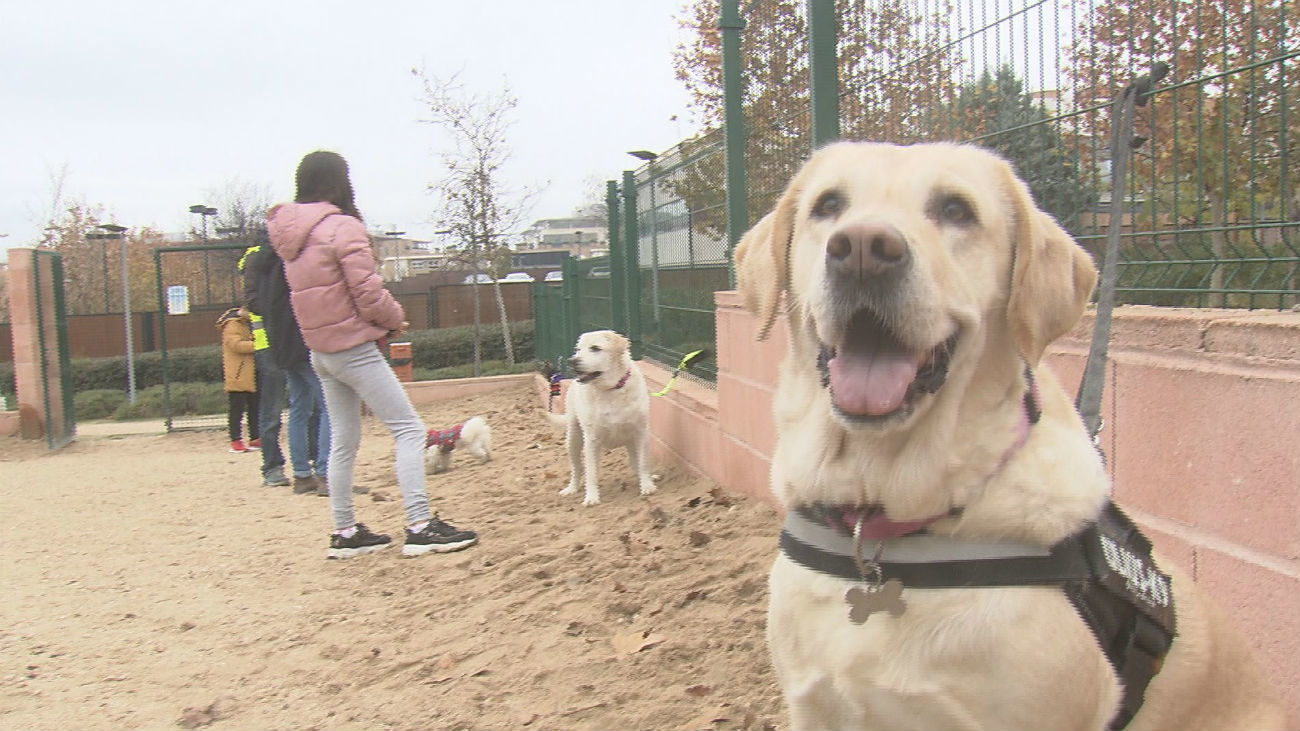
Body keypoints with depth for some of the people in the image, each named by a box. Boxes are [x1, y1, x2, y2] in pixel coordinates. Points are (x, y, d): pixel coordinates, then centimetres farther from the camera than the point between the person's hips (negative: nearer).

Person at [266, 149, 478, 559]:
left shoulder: (290, 234, 11)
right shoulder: (342, 227, -14)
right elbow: (368, 293, -17)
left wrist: (385, 319, 12)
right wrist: (396, 319, 2)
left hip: (319, 351, 9)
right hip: (354, 348, -9)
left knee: (343, 441, 15)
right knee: (408, 429, -5)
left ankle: (344, 533, 20)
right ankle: (420, 526, -10)